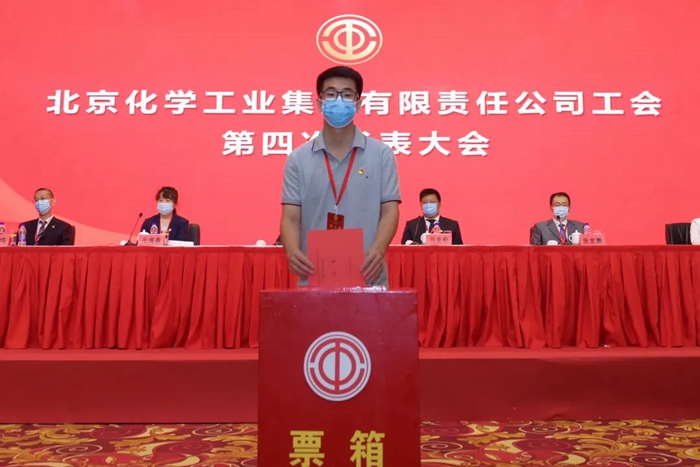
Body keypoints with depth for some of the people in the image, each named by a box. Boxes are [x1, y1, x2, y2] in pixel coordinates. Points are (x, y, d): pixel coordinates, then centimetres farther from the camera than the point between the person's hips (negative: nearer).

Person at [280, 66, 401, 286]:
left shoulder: (381, 154, 4)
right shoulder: (298, 158, 5)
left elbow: (389, 211, -1)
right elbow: (291, 217, 1)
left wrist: (378, 250, -20)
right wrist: (292, 251, -19)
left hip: (367, 278, 0)